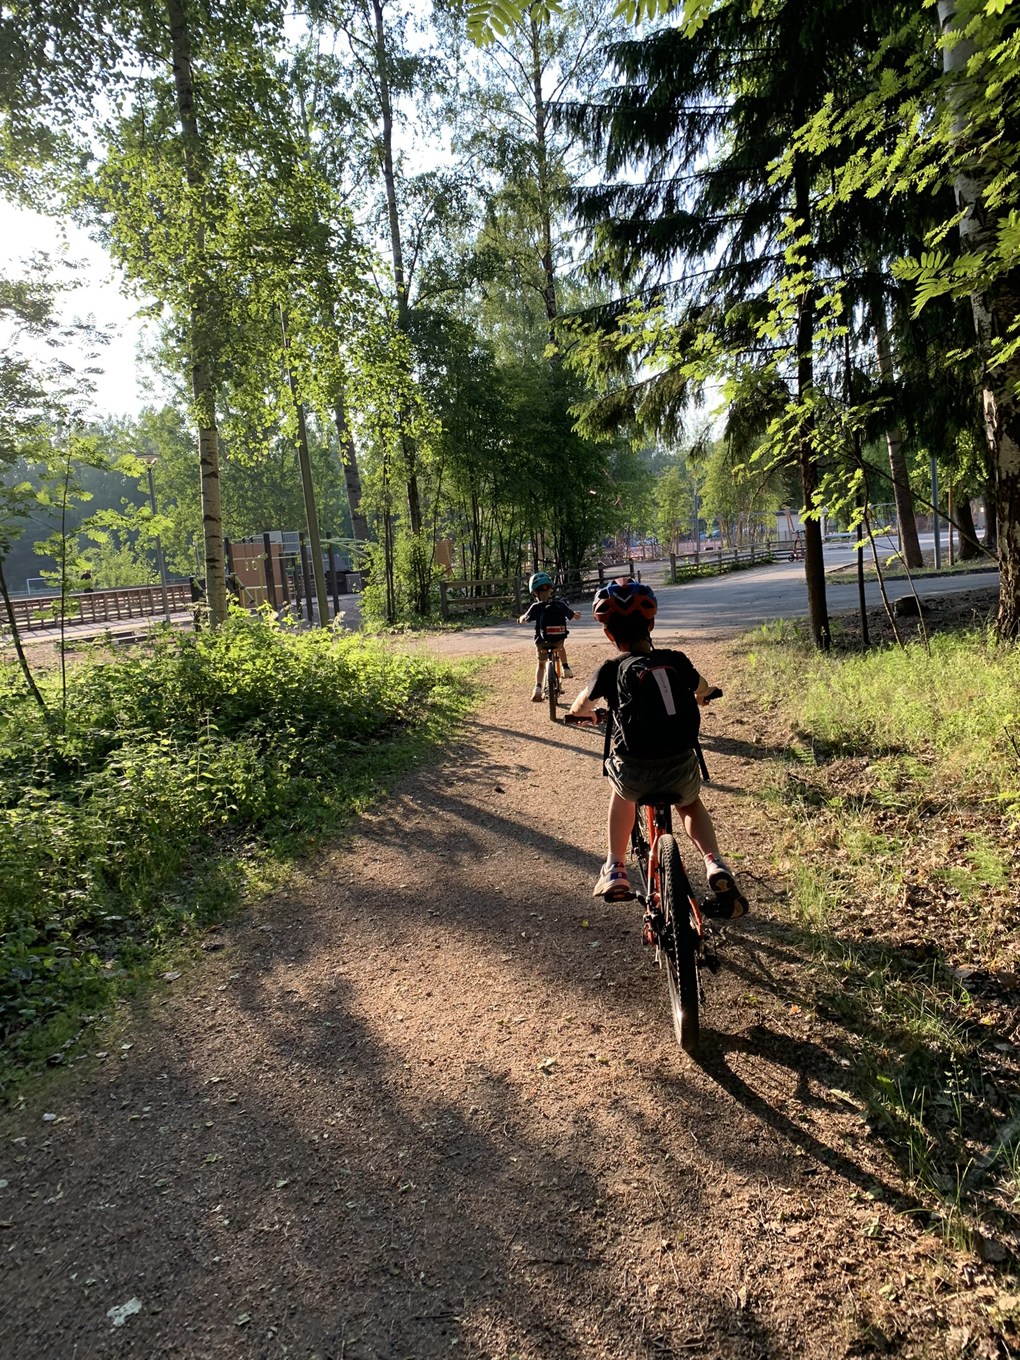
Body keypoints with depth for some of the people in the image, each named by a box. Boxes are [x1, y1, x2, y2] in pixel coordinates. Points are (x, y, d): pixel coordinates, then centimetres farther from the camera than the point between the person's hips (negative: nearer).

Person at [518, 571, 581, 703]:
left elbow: (523, 620, 4)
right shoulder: (560, 605, -4)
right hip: (559, 639, 2)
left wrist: (520, 619, 28)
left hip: (542, 642, -2)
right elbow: (574, 616, 10)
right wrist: (577, 615, 34)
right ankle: (566, 669, 27)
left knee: (541, 664, 21)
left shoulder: (536, 607, -10)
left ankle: (538, 687, 2)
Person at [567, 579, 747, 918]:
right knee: (690, 804, 34)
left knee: (622, 790, 34)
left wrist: (585, 713, 43)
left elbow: (580, 706, 19)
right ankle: (715, 864, 11)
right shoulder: (675, 660, 9)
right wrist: (697, 699, 55)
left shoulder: (612, 669, 2)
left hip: (634, 774, -2)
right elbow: (703, 689, 32)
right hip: (681, 769, 2)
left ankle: (615, 871, 31)